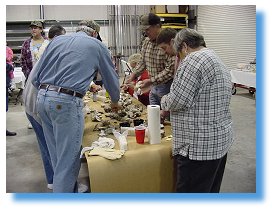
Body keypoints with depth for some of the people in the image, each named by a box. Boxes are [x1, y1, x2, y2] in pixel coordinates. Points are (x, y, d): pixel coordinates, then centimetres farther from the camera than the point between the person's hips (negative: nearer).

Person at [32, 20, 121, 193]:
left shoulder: (57, 40, 18)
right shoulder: (97, 45, 7)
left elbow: (36, 78, 14)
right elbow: (111, 78, 18)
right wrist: (115, 102, 34)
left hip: (42, 98, 7)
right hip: (66, 102, -6)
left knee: (57, 157, 18)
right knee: (68, 160, 4)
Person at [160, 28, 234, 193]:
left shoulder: (194, 59, -15)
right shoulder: (219, 62, 16)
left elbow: (177, 100, -20)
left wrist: (164, 101, 1)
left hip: (199, 147, -10)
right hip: (221, 141, 10)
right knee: (212, 191, 22)